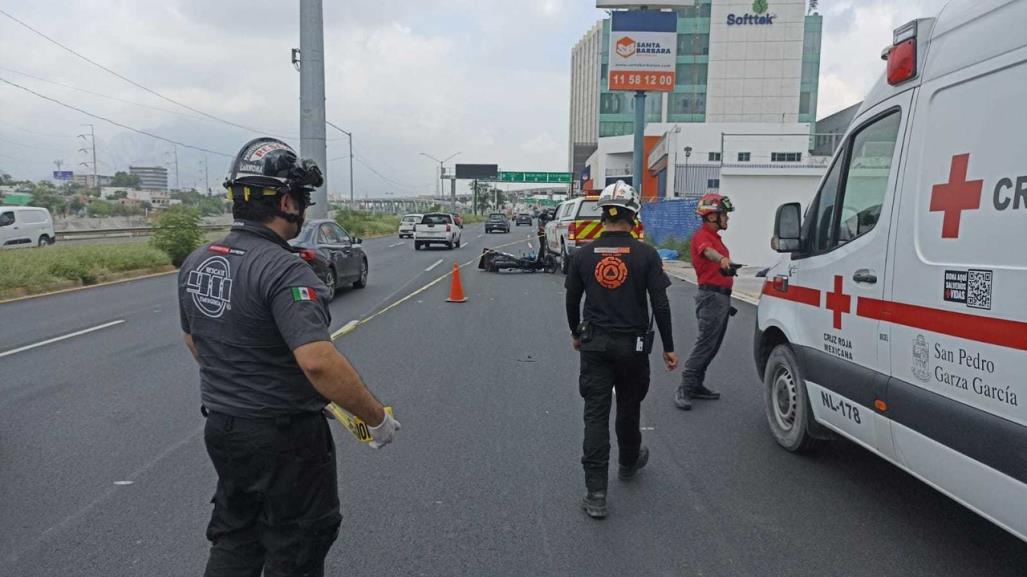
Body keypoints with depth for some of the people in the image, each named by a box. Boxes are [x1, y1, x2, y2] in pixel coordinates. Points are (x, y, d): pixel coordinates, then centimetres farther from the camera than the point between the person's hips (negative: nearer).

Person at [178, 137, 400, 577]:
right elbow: (318, 362, -35)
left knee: (234, 540, 24)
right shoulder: (283, 270, -25)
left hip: (220, 425, 8)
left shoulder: (196, 263, 2)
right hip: (284, 437, -7)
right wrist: (378, 418, -24)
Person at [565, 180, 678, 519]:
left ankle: (595, 495, -2)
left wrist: (576, 334, 23)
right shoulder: (645, 255, -8)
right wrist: (668, 348, 0)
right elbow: (660, 305, -9)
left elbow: (572, 301, 6)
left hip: (595, 345, 1)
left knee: (595, 415, 1)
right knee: (628, 408, 20)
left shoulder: (583, 255, -2)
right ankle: (628, 463, 45)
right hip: (633, 345, 0)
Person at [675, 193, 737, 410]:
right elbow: (708, 251, -37)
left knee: (712, 345, 13)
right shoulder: (702, 236, -13)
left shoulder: (714, 236, 20)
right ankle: (684, 390, -11)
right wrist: (722, 259, -60)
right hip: (711, 296, -10)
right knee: (705, 343, -12)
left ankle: (696, 385, 20)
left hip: (722, 296, 10)